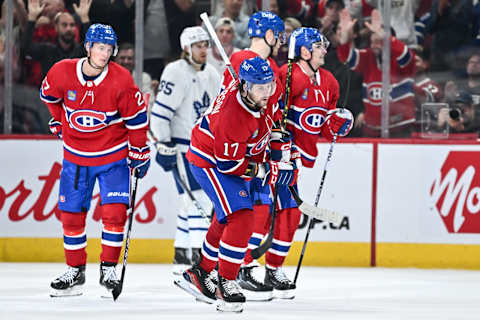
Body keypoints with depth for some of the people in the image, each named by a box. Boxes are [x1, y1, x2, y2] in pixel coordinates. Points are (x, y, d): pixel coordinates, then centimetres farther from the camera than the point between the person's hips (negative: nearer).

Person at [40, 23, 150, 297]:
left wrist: (139, 153, -4)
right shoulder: (62, 72, -13)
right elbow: (49, 95, 12)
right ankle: (75, 272, 18)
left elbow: (137, 117, -7)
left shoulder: (121, 80, -18)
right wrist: (59, 122, 17)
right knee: (71, 214, 4)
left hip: (114, 156, -2)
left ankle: (109, 269, 2)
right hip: (76, 156, 2)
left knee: (115, 211, -11)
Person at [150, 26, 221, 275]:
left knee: (193, 202, 11)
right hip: (182, 147, -8)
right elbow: (160, 111, -15)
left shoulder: (211, 75, 12)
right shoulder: (175, 73, -12)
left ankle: (181, 255, 18)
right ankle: (199, 254, -18)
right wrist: (164, 146, -19)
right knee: (197, 199, -15)